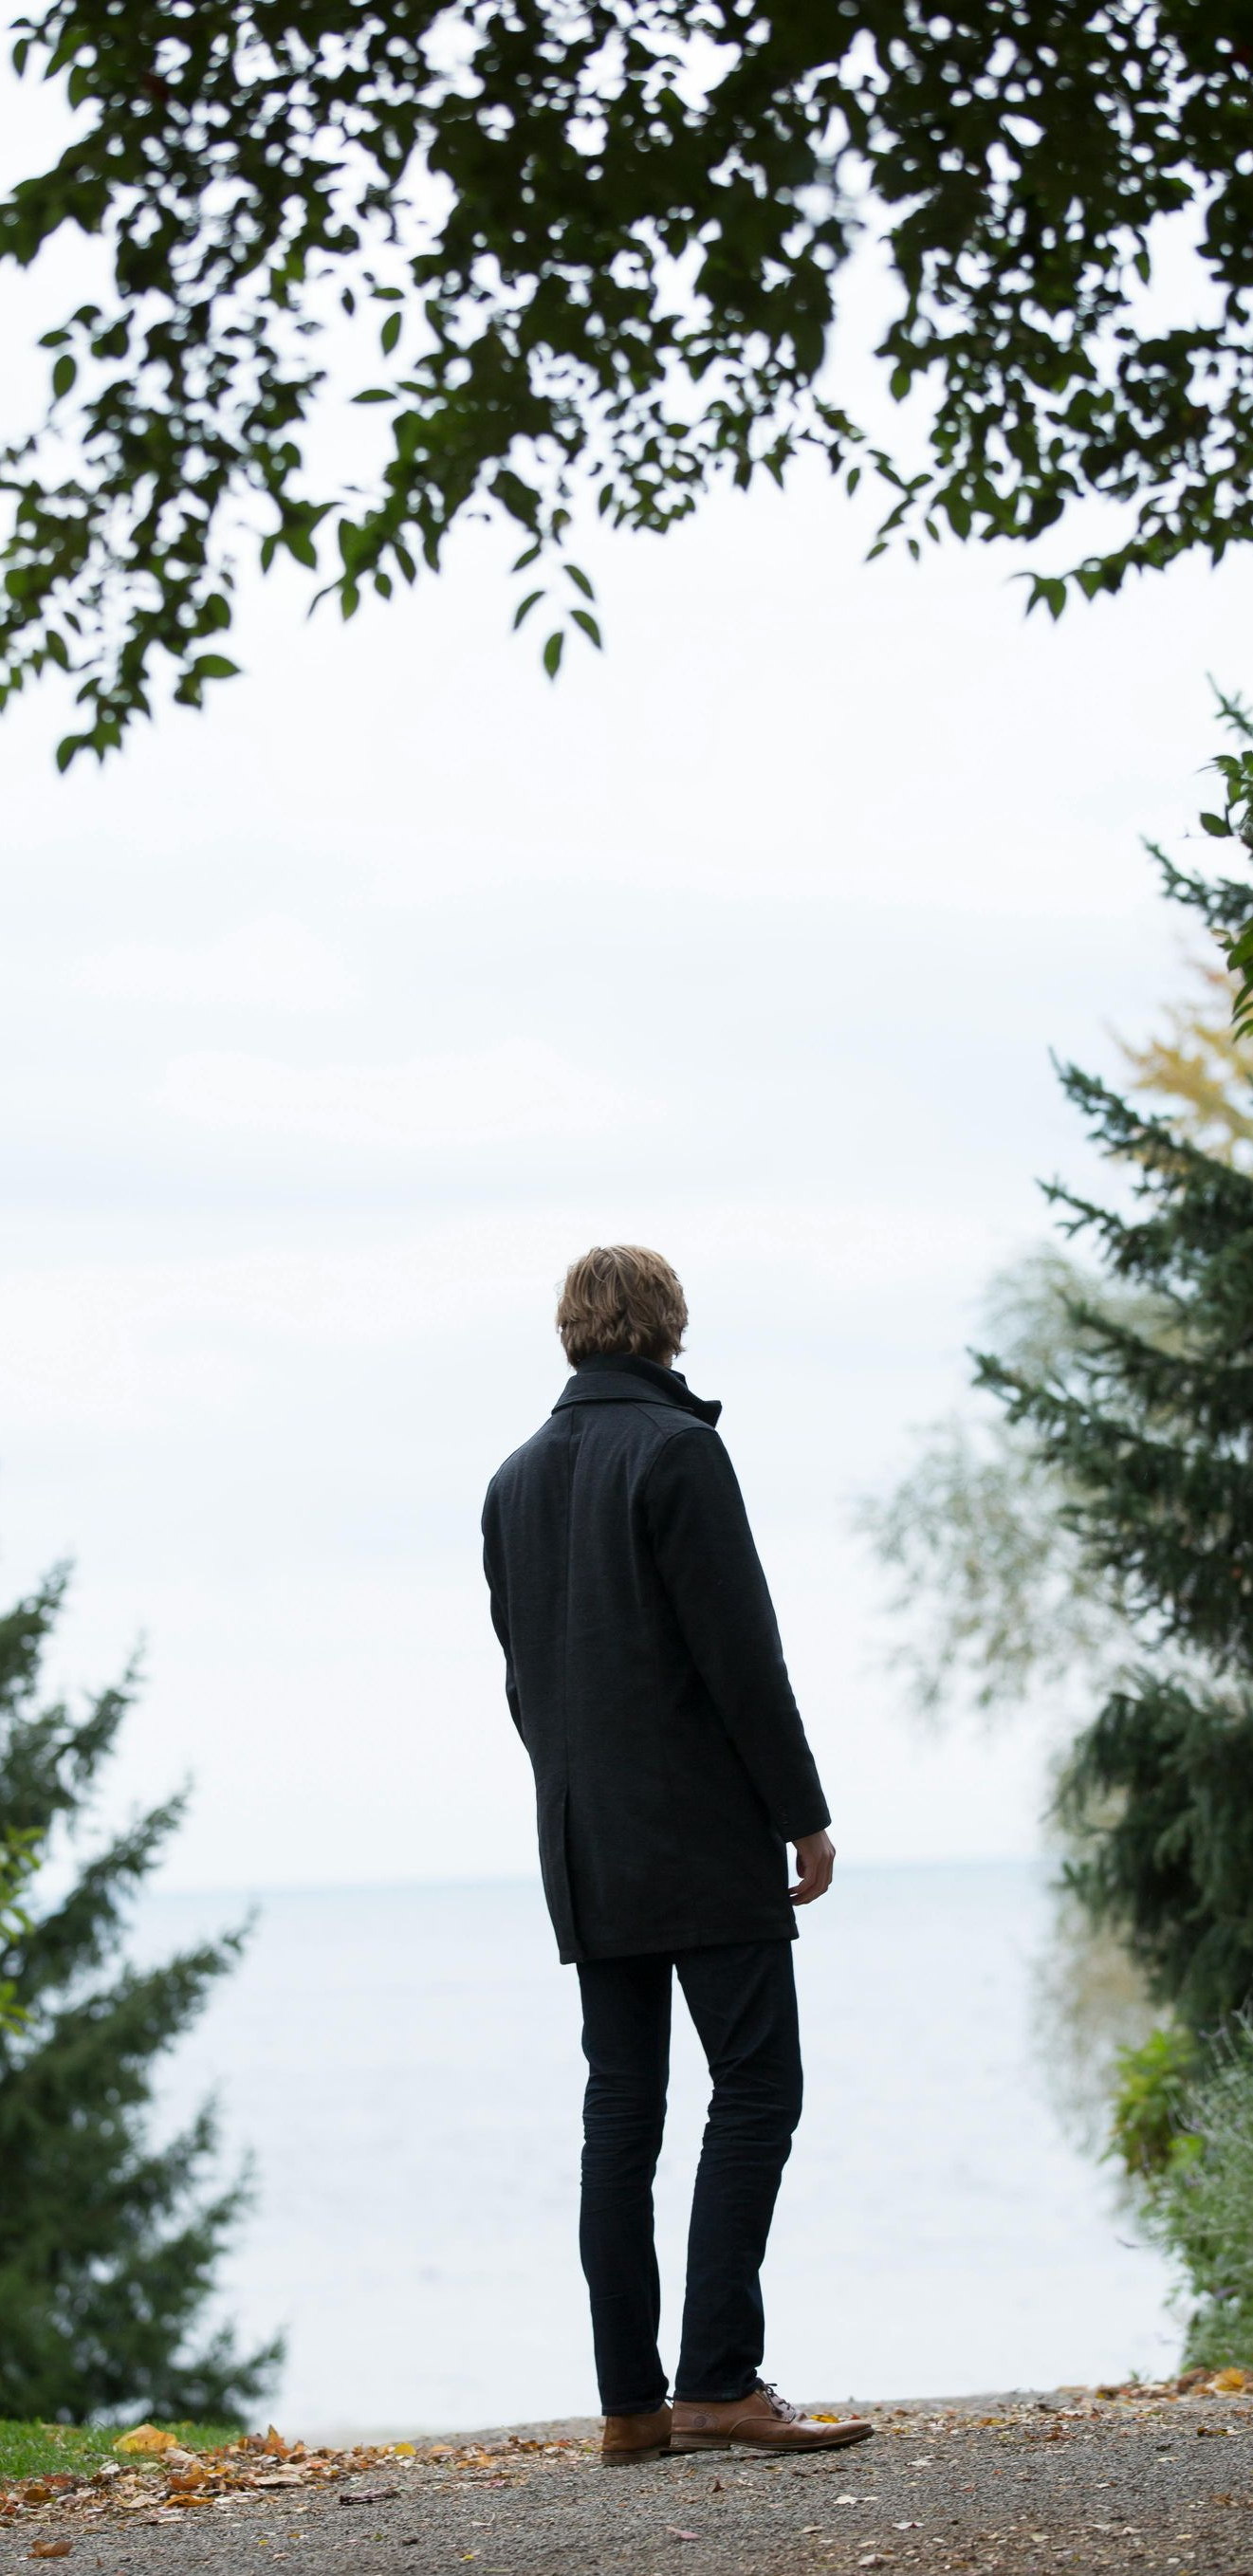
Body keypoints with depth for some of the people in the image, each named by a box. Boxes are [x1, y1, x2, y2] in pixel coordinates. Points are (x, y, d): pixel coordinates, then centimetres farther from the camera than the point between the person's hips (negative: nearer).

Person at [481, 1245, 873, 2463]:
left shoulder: (516, 1480, 14)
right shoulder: (675, 1450, -9)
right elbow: (740, 1652, -13)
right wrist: (804, 1815, -7)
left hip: (587, 1854, 7)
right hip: (704, 1838, -7)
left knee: (620, 2107, 6)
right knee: (754, 2088, -5)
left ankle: (631, 2401, 4)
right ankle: (718, 2380, -13)